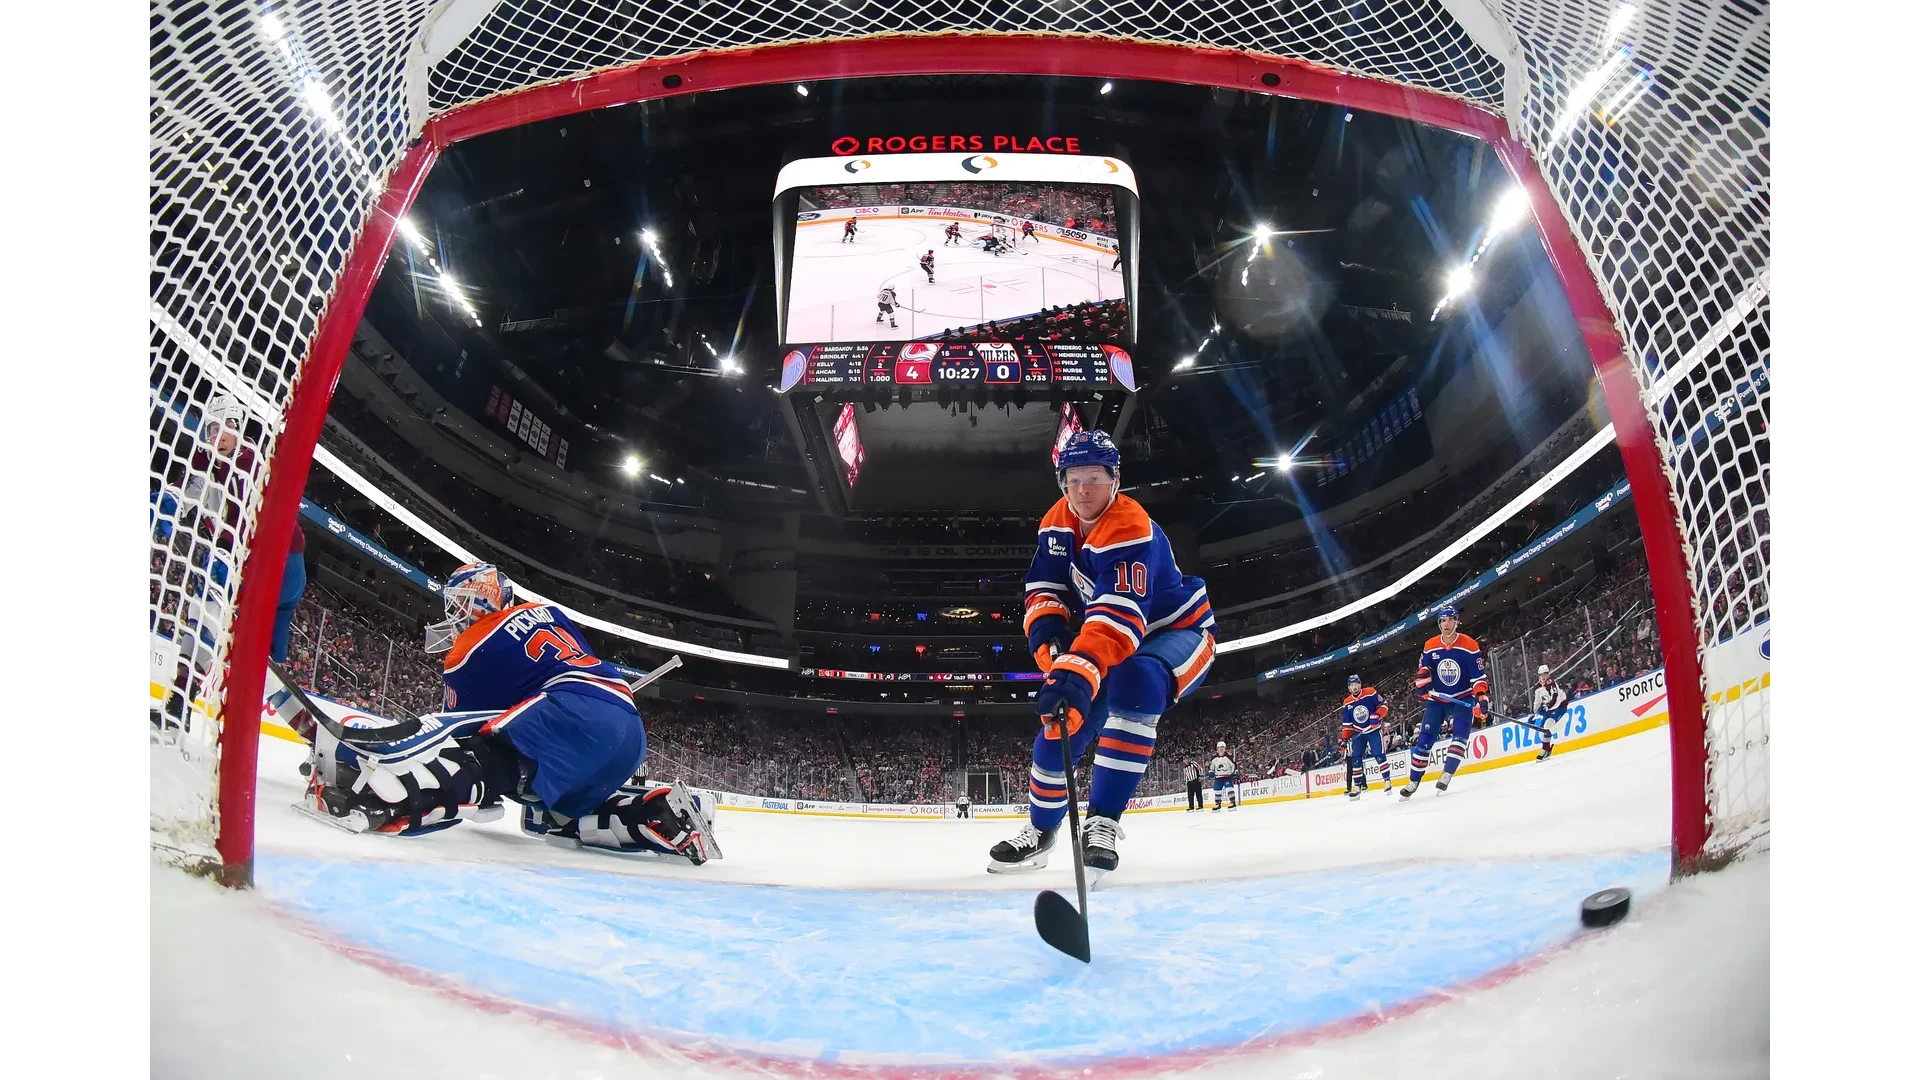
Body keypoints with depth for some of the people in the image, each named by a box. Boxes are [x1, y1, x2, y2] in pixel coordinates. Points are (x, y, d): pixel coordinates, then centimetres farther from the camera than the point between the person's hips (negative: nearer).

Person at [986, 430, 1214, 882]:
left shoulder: (1131, 531, -34)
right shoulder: (1058, 522, -8)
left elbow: (1118, 617, -47)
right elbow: (1044, 588, -4)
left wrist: (1079, 672, -60)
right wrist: (1049, 632, -26)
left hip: (1177, 630, -7)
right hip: (1113, 642, 7)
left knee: (1133, 684, -37)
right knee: (1063, 718, -3)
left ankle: (1102, 822, -31)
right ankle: (1040, 830, 18)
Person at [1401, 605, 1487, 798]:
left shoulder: (1469, 645, -13)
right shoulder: (1430, 646, -4)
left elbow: (1478, 676, -12)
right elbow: (1424, 669, 7)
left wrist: (1481, 698, -23)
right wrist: (1422, 683, -13)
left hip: (1463, 698, -2)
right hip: (1437, 699, 2)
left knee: (1460, 735, -21)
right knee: (1424, 739, -3)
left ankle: (1446, 775, -21)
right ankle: (1413, 782, 3)